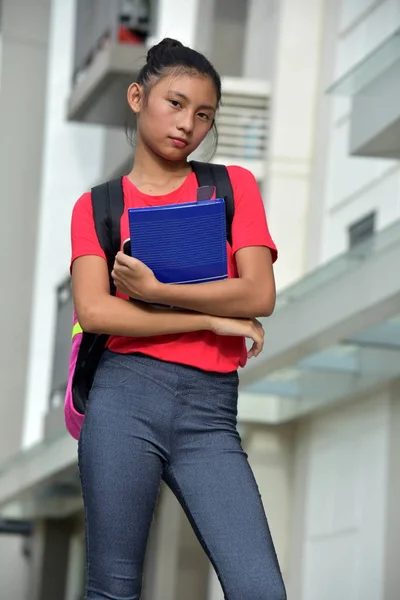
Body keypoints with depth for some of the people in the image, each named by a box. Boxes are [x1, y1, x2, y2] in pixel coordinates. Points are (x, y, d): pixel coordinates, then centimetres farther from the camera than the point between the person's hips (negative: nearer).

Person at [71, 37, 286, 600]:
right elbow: (94, 311, -5)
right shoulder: (97, 205, 10)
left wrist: (154, 290, -5)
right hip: (126, 397, 0)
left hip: (211, 412, 1)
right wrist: (214, 318, -5)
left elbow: (260, 296, -1)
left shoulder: (234, 186, 13)